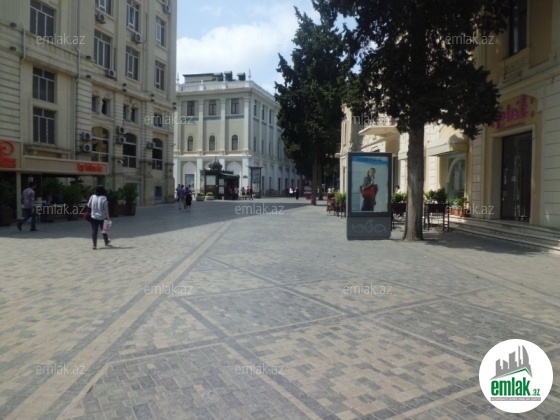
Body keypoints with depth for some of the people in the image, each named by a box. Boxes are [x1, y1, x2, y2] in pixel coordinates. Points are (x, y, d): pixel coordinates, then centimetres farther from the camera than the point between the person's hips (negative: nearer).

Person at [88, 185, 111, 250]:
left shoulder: (92, 197, -2)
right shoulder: (104, 198, -12)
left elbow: (89, 205, 8)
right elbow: (106, 209, -13)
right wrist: (108, 217, -7)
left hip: (94, 217, 2)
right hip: (102, 217, -2)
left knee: (94, 231, 4)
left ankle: (94, 245, 2)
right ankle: (106, 242, 33)